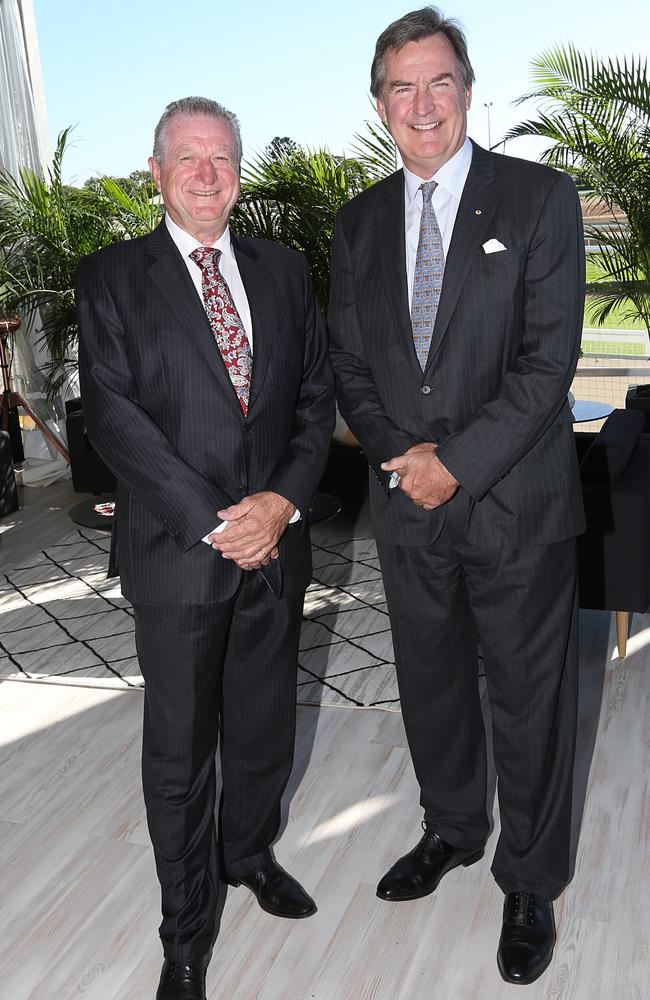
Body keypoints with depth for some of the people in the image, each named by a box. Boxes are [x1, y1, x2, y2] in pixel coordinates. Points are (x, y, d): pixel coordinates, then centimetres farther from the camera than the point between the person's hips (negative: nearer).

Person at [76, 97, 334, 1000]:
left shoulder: (283, 272, 11)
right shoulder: (112, 277, -1)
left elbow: (317, 394, 6)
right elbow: (112, 414, -10)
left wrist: (281, 501, -10)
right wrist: (215, 521, -16)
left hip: (276, 543, 4)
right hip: (179, 553, -3)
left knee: (265, 724, 18)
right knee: (179, 747, 8)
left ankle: (248, 851, 45)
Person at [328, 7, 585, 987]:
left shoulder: (540, 198, -5)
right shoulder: (361, 219, 9)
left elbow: (549, 359, -12)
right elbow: (349, 362, 8)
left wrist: (458, 462, -17)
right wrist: (401, 453, -8)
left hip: (517, 504, -4)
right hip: (407, 504, 4)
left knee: (528, 700, 8)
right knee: (431, 684, 18)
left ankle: (531, 882, 29)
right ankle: (451, 830, 43)